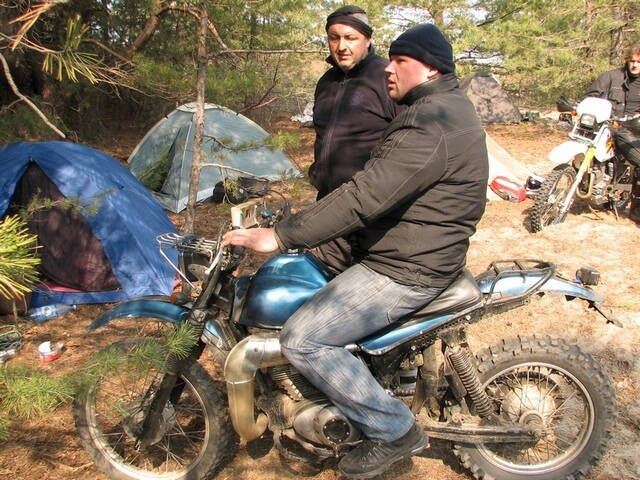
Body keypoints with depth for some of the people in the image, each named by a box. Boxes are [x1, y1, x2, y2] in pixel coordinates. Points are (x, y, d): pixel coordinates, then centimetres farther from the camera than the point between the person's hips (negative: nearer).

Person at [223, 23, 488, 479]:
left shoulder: (431, 125, -23)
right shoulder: (444, 105, 14)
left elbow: (366, 197, -31)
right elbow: (379, 184, 19)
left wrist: (280, 235, -29)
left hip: (407, 269, -11)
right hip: (414, 248, 11)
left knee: (302, 340, -16)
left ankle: (395, 429, -1)